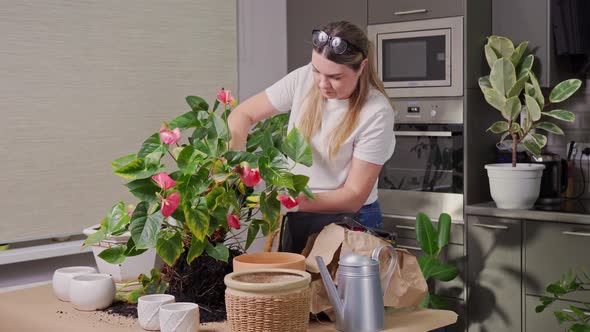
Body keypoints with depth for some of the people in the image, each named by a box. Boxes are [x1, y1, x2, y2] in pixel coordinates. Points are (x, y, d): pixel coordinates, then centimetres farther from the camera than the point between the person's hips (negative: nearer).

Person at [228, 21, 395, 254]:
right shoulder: (304, 79, -10)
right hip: (295, 220, 4)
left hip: (350, 222, -4)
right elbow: (243, 114, -1)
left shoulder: (376, 113, -21)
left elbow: (354, 196, -18)